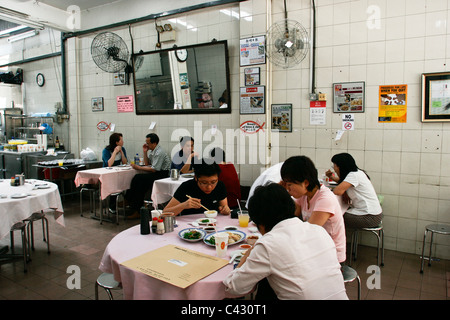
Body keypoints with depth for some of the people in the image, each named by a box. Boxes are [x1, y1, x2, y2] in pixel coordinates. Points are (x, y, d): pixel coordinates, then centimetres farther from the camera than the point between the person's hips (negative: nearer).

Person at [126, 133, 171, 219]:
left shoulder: (159, 152, -15)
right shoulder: (151, 150, 14)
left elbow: (154, 169, -19)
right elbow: (147, 164, 18)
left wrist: (139, 168, -13)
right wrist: (145, 152, 7)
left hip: (162, 175, -9)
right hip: (156, 173, 9)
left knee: (138, 178, -22)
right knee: (138, 178, -12)